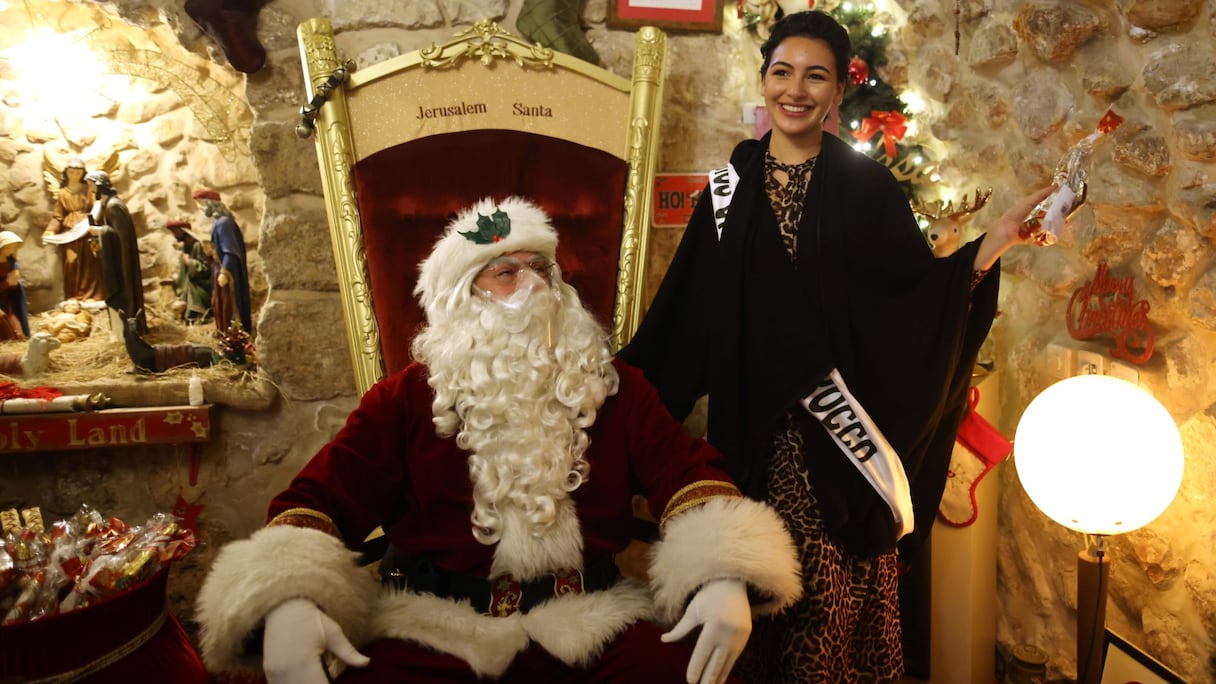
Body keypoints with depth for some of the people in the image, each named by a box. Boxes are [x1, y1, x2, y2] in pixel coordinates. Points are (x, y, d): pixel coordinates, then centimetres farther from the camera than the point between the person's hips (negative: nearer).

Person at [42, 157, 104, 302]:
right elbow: (57, 216, 9)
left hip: (88, 233, -1)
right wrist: (50, 232, -7)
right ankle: (74, 301, -1)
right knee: (72, 268, -4)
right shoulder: (62, 193, 13)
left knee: (90, 267, -6)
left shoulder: (89, 189, 8)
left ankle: (92, 299, -3)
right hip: (69, 235, 2)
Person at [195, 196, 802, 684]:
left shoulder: (612, 386, 11)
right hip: (432, 629, -1)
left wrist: (725, 576, -18)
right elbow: (324, 494, -1)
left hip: (588, 624, 2)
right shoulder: (406, 398, 8)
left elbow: (685, 470, 1)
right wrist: (287, 601, -21)